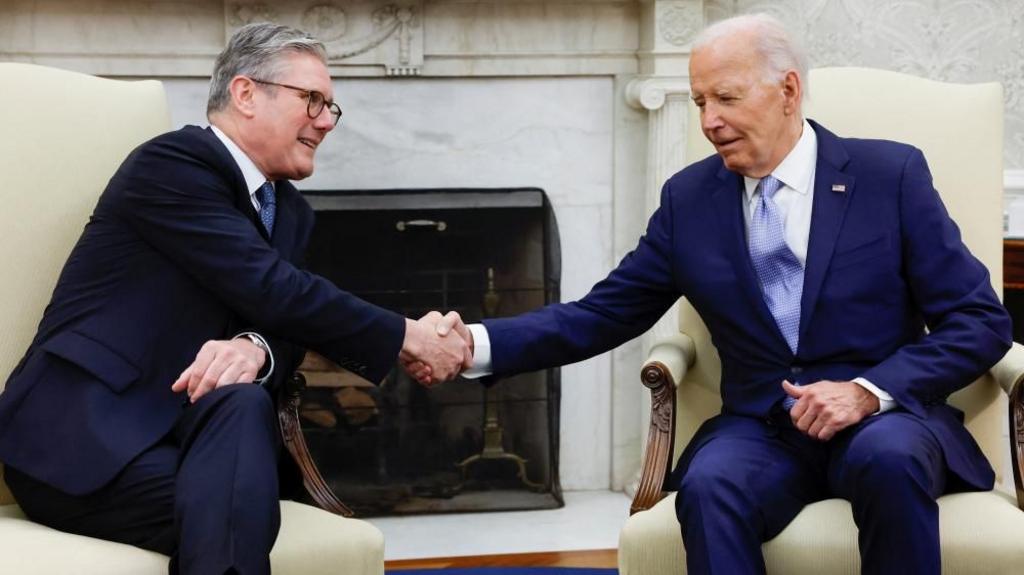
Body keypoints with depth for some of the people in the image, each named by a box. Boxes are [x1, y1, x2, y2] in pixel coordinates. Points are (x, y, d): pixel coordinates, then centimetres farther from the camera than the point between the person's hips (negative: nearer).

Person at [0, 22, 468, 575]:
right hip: (81, 433, -6)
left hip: (174, 429, 6)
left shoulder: (290, 211, 16)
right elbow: (270, 290, -17)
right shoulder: (171, 162, -9)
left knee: (243, 404, -29)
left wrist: (255, 348, -22)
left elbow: (285, 323, 4)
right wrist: (408, 338, -12)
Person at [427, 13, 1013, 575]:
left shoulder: (892, 173, -1)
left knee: (889, 458, -36)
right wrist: (476, 343, -6)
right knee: (708, 486, -32)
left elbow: (982, 320, -3)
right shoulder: (689, 197, 7)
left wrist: (870, 390, -18)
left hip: (886, 417, -1)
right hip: (762, 429, 2)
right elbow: (601, 315, 9)